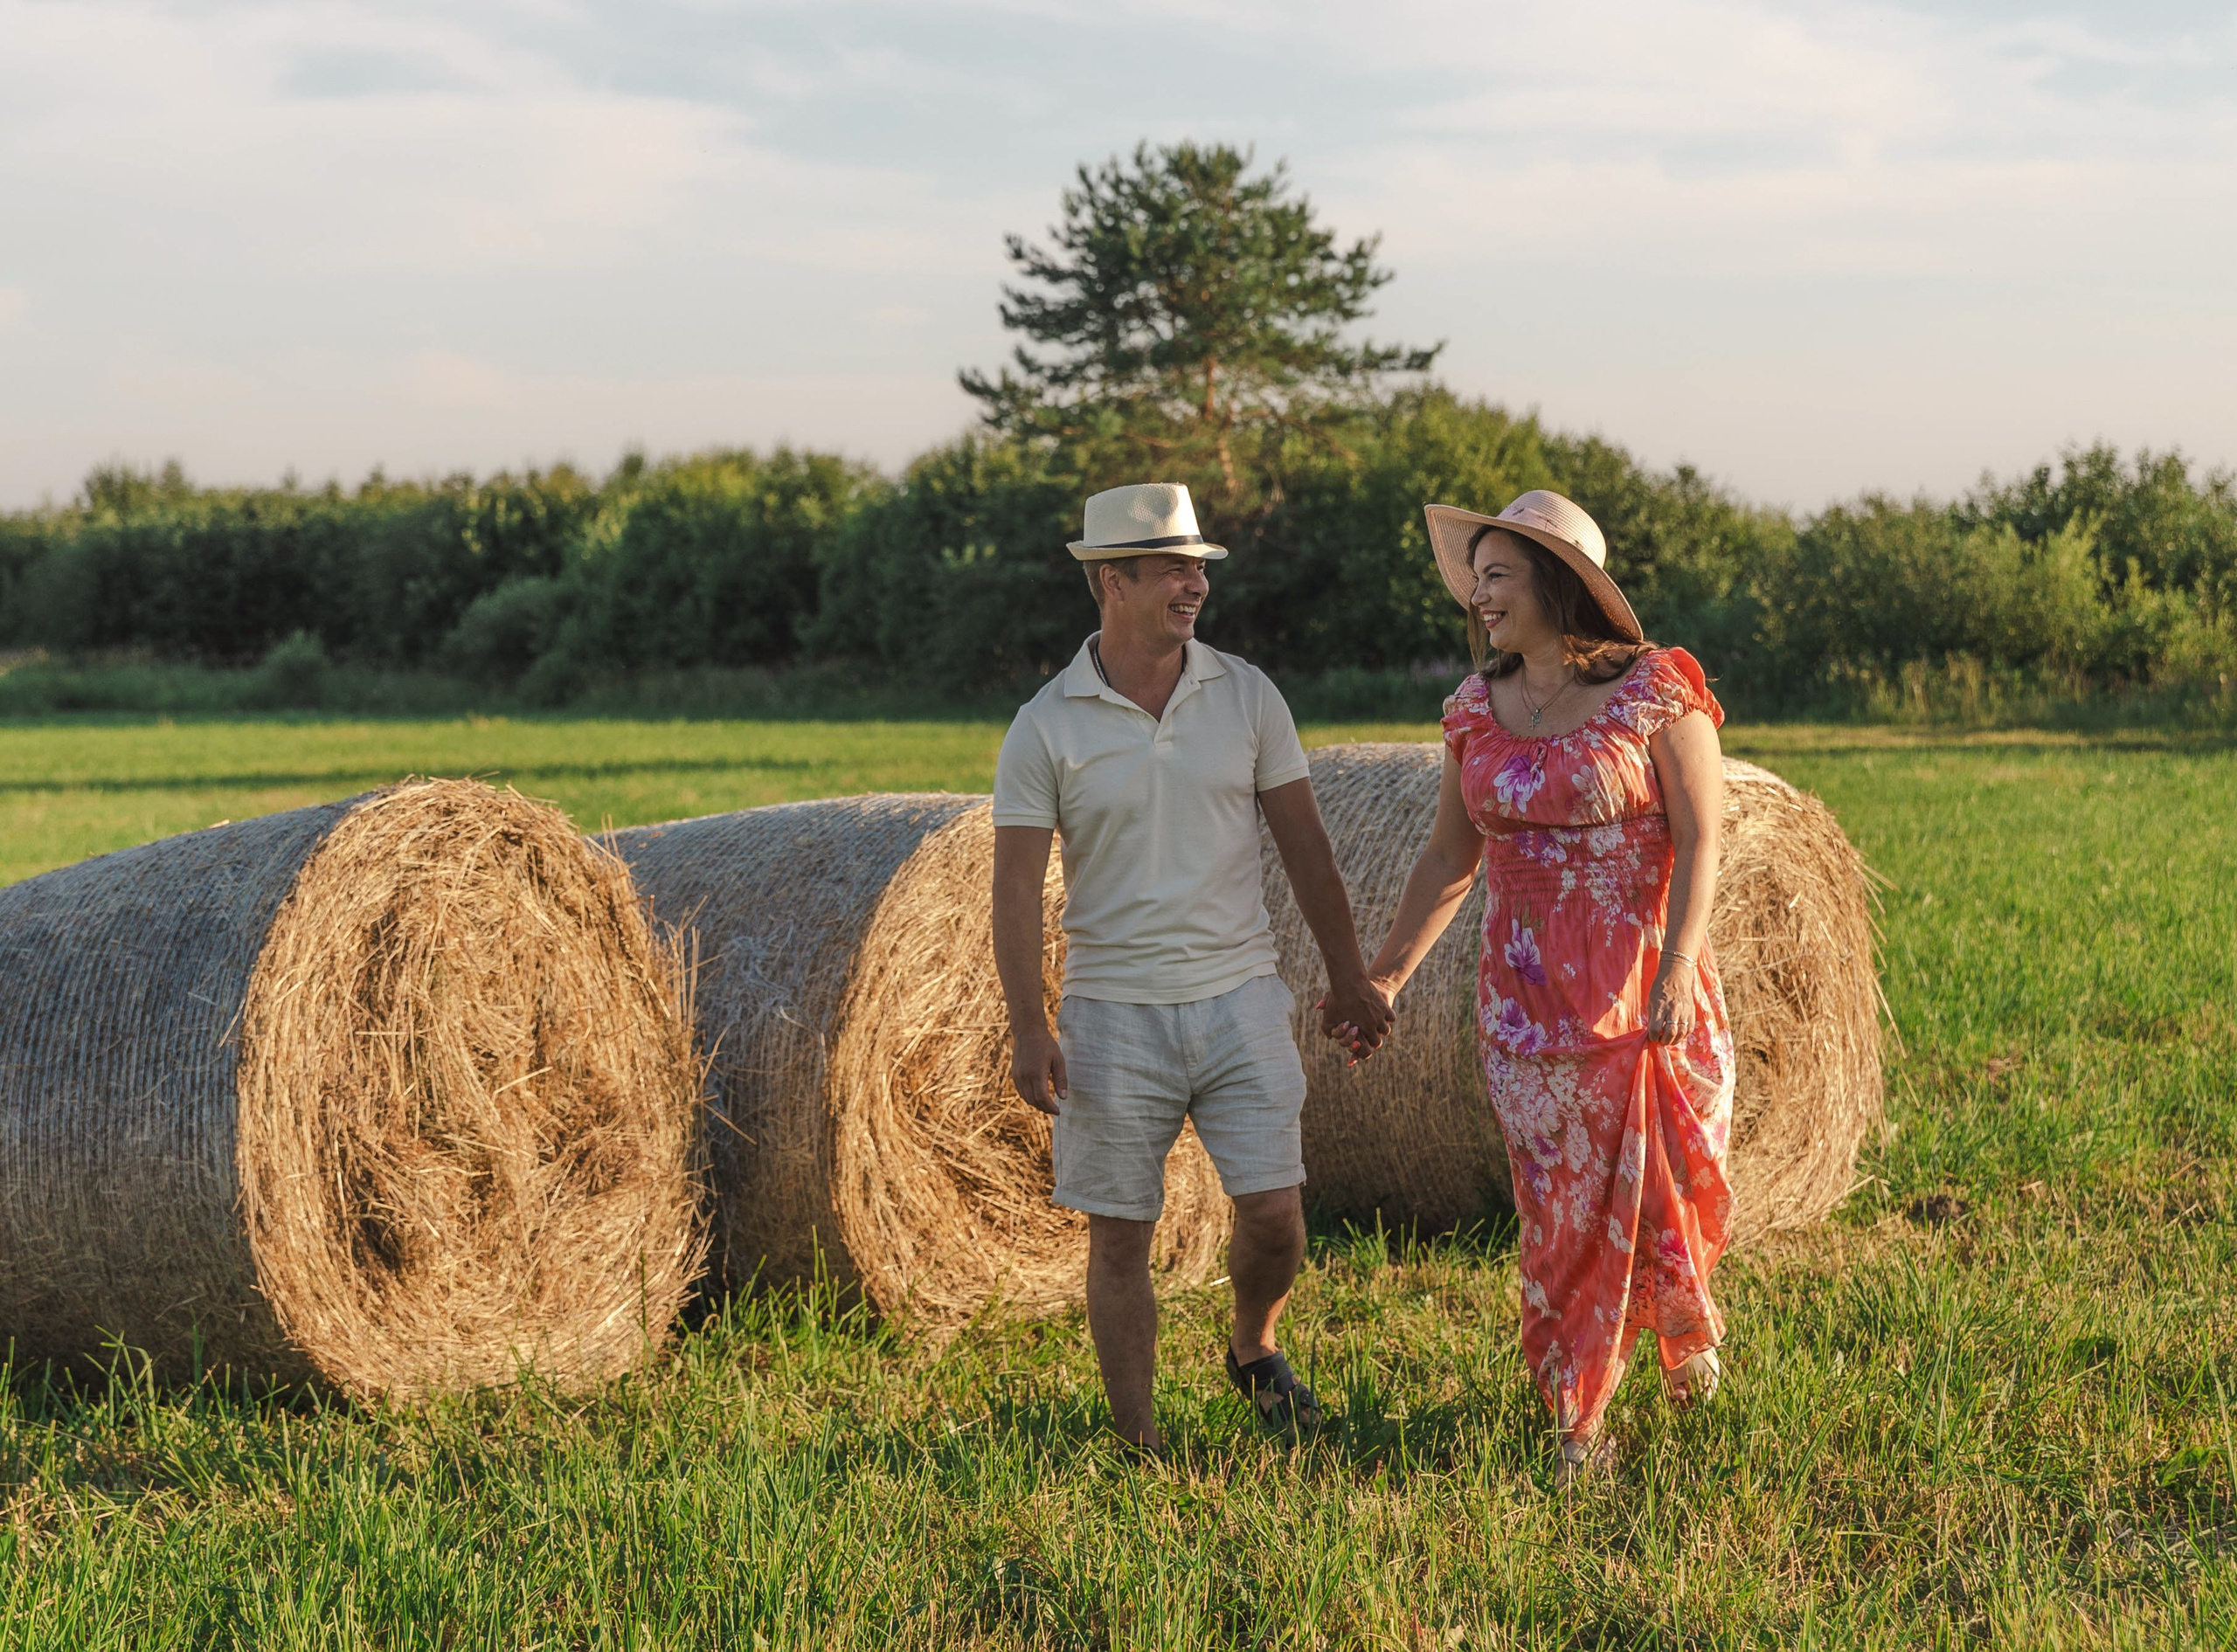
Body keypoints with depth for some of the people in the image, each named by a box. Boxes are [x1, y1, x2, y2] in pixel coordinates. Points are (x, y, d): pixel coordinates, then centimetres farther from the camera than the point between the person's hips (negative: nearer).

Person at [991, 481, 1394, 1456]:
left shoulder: (1246, 697, 2)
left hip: (1236, 999, 2)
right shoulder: (1046, 729, -5)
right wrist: (1027, 1031, -13)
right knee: (1119, 1235, 2)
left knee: (1274, 1214, -3)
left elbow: (1303, 844, 8)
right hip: (1113, 1010, -2)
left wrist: (1347, 975, 8)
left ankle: (1253, 1351, 28)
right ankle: (1136, 1442, 13)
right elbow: (1016, 889, -6)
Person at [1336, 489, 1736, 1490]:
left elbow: (1699, 842, -11)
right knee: (1561, 1209, 2)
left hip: (1644, 987, -3)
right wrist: (1384, 976, 8)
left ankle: (1686, 1325, 41)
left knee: (1671, 1185, 7)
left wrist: (1676, 969, -22)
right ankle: (1579, 1426, 12)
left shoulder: (1657, 692, -8)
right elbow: (1450, 857, 12)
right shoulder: (1478, 707, 6)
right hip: (1528, 1000, 3)